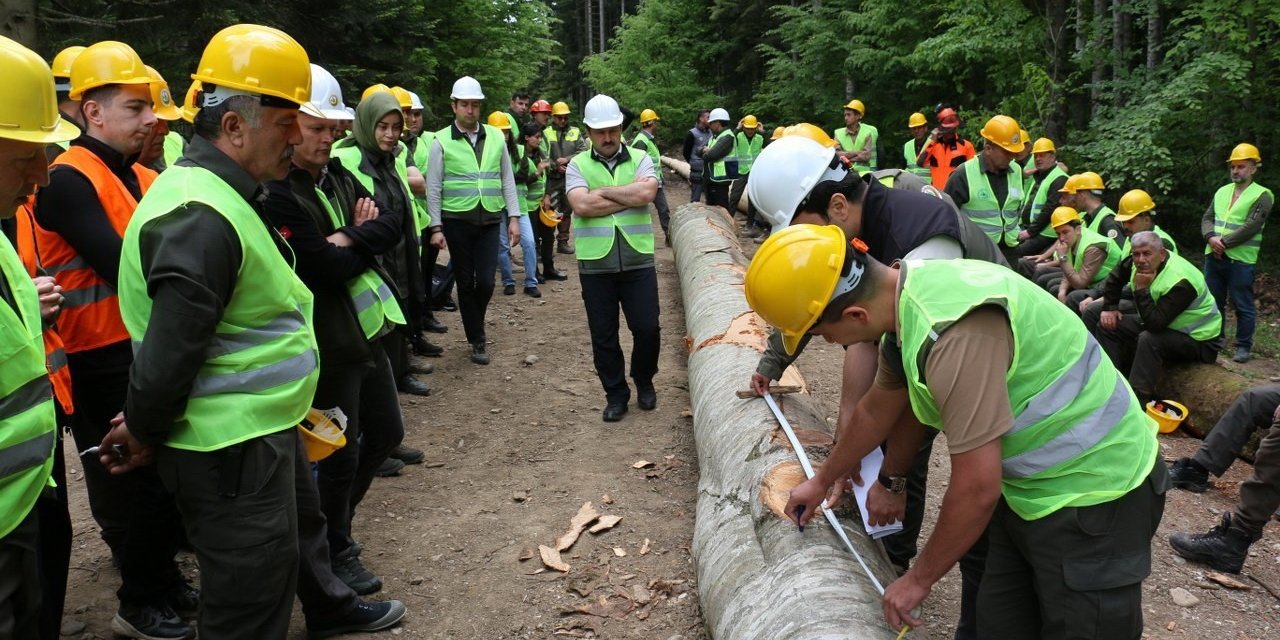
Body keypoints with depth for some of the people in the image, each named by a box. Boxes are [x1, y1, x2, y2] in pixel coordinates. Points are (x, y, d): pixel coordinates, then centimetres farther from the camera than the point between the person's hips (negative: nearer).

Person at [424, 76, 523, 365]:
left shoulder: (496, 137, 5)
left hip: (490, 221, 2)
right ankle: (477, 340, 20)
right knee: (466, 282, 6)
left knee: (486, 281, -2)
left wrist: (514, 218, 4)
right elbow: (433, 188, -1)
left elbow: (507, 180, 9)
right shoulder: (441, 141, -3)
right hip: (457, 221, -2)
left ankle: (476, 325, 29)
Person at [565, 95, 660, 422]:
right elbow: (582, 205, -14)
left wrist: (602, 191, -9)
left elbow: (647, 193, -14)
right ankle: (616, 394, 24)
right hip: (595, 264, 0)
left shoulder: (640, 160, 6)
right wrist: (629, 195, -10)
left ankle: (644, 381, 29)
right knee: (603, 336, 8)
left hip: (638, 260, 0)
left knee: (647, 328, 2)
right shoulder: (578, 165, 4)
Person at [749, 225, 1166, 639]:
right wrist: (822, 481, 28)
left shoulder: (955, 335, -34)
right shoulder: (907, 296, -4)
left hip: (1094, 495, -8)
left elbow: (977, 490, -29)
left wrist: (918, 580, -12)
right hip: (1031, 487, 9)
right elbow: (876, 411, 14)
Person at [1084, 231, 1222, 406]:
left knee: (1148, 340, -38)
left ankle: (1137, 402, -35)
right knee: (1106, 325, -2)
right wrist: (1109, 307, 1)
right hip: (1159, 322, 9)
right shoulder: (1140, 263, -9)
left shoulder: (1180, 282, -32)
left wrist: (1141, 289, -34)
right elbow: (1114, 280, 11)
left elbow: (1155, 324, -38)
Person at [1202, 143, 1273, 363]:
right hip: (1213, 257, 6)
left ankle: (1243, 346, 9)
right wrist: (1211, 238, -11)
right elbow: (1207, 218, 8)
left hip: (1240, 260, -6)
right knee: (1213, 302, 14)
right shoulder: (1222, 191, 14)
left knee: (1243, 306, 0)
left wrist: (1224, 243, -16)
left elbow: (1251, 227, -15)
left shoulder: (1262, 195, -6)